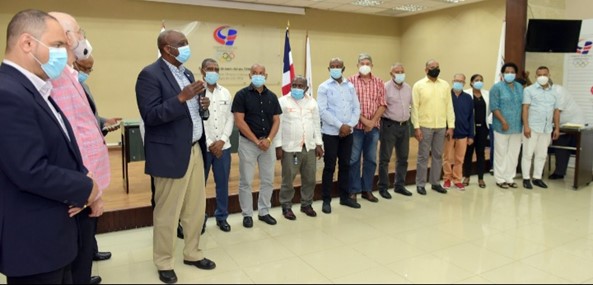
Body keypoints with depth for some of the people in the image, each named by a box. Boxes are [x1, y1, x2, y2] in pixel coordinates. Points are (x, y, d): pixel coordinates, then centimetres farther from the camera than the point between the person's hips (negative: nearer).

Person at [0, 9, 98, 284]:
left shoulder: (35, 89, 10)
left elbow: (61, 151, 15)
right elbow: (32, 172, -28)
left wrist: (84, 176, -4)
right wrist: (86, 188, -14)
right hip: (33, 240, -9)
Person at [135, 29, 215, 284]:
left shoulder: (187, 73, 13)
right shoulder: (150, 75, -12)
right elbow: (150, 116, -20)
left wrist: (201, 105, -3)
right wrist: (182, 98, -27)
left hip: (195, 150, 8)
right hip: (171, 154, -8)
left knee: (196, 208, 16)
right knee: (167, 212, 7)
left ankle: (192, 254, 34)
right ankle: (164, 263, 25)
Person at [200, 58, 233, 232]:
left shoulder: (225, 93, 9)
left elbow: (230, 118, 7)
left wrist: (222, 140, -6)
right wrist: (209, 144, -11)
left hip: (223, 146, 4)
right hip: (202, 146, -3)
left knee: (222, 183, 10)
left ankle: (222, 217, 23)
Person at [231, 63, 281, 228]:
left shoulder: (272, 96, 8)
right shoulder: (242, 95, -4)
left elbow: (276, 120, 6)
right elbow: (239, 121, -10)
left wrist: (268, 140, -10)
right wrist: (257, 141, -13)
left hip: (267, 143, 4)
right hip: (248, 143, -4)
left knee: (268, 180, 8)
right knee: (246, 181, 2)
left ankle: (264, 212, 22)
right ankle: (247, 214, 15)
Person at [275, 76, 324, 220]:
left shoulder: (312, 102, 10)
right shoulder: (282, 101, -3)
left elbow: (316, 124, 12)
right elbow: (278, 125, -5)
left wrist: (319, 144, 7)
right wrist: (278, 146, -9)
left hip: (309, 147, 4)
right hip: (289, 147, -4)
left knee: (310, 178, 10)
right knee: (288, 179, 3)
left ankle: (306, 204, 27)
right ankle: (286, 206, 18)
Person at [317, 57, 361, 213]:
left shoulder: (350, 86, 10)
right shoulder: (324, 87, -3)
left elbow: (356, 108, 7)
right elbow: (322, 111, -12)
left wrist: (349, 126, -9)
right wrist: (340, 126, -16)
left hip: (348, 132, 4)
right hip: (330, 132, -4)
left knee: (345, 165, 12)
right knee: (329, 166, 1)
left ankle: (345, 197, 24)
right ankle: (326, 200, 11)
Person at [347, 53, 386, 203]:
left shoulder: (379, 82, 8)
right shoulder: (351, 81, -1)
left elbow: (382, 105, 4)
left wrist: (373, 121, -8)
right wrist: (363, 119, -13)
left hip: (374, 127, 3)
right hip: (356, 126, -3)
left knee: (371, 159, 9)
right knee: (354, 159, 1)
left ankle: (367, 190, 21)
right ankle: (353, 191, 12)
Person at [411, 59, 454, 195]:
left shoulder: (445, 85, 8)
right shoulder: (419, 85, -3)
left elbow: (449, 106, 7)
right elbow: (415, 107, -6)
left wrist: (451, 126, 1)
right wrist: (416, 127, -12)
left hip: (441, 127, 4)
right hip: (425, 127, -3)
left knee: (438, 155, 10)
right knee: (423, 156, 2)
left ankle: (435, 183, 22)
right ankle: (420, 184, 12)